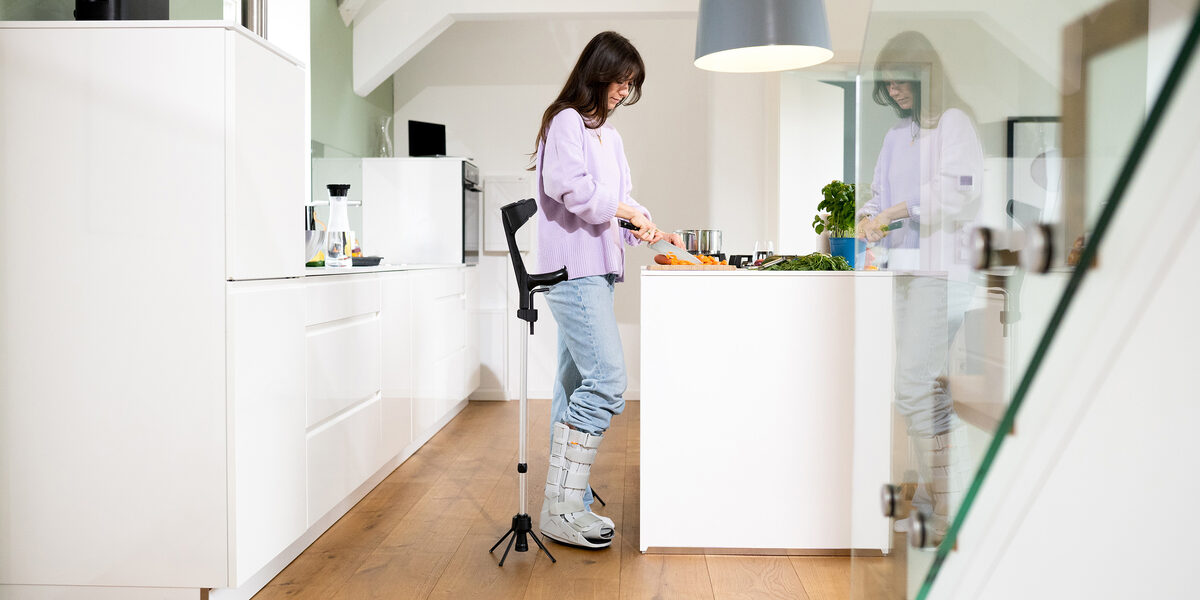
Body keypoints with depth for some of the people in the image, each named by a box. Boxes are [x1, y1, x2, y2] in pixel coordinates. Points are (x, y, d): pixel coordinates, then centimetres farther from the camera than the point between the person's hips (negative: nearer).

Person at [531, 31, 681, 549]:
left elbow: (621, 199, 25)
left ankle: (567, 507, 14)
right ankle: (559, 510, -10)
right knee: (607, 381, -17)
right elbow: (568, 186, -17)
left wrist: (648, 229, 8)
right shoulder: (566, 121, -3)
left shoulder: (609, 136, 24)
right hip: (573, 270, -9)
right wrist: (623, 209, -8)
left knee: (578, 385, 8)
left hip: (597, 272, 10)